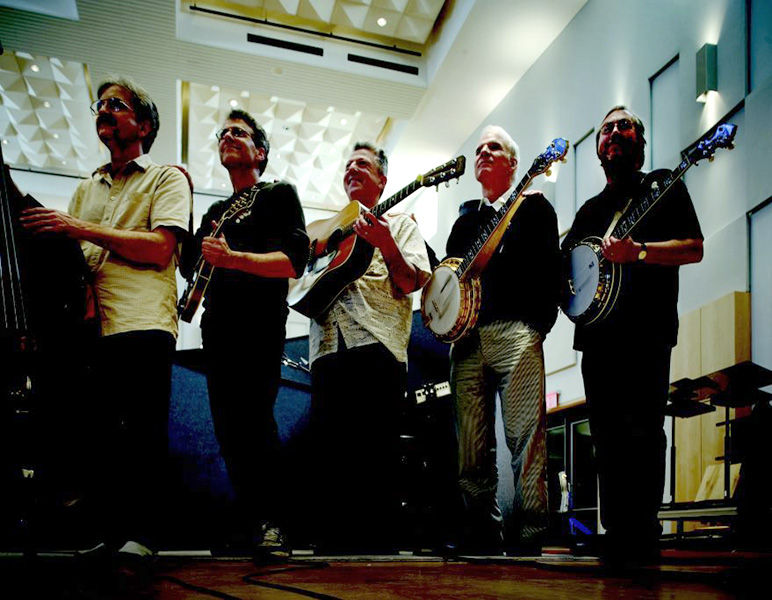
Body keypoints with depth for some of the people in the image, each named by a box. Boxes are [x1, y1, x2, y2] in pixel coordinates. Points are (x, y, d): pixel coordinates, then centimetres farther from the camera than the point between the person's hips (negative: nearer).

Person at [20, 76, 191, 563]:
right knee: (103, 432, 4)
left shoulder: (167, 178, 9)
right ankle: (113, 534, 11)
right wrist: (45, 231, 3)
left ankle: (143, 536, -5)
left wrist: (82, 229, -10)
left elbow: (160, 248, -7)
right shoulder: (88, 188, 28)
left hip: (143, 322, -6)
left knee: (144, 431, -9)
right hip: (92, 324, 6)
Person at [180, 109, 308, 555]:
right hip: (218, 329, 7)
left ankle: (270, 524, -9)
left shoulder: (279, 194, 7)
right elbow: (192, 265, 25)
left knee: (255, 421, -15)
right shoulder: (216, 212, 27)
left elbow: (293, 260, -8)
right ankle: (245, 526, 11)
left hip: (259, 324, -6)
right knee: (229, 430, 4)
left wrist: (232, 257, -21)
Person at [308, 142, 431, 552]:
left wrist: (387, 246, -16)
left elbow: (412, 282, 1)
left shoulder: (400, 223, 16)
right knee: (330, 452, 2)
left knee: (376, 453, -9)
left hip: (378, 346, -4)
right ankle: (334, 542, 8)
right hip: (328, 348, 5)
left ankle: (378, 543, -4)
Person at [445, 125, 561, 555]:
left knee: (526, 439, -11)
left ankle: (529, 535, -7)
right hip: (466, 338, 5)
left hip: (516, 332, -5)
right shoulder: (465, 221, 28)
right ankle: (483, 533, 8)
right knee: (473, 448, 2)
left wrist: (541, 322, -10)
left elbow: (551, 267, 1)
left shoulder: (533, 205, 12)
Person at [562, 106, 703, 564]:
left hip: (645, 332, -5)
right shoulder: (591, 209, 25)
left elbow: (694, 248, -3)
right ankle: (616, 541, 11)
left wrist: (637, 250, -18)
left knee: (642, 435, -11)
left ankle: (642, 542, -6)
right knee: (608, 440, 5)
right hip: (596, 333, 6)